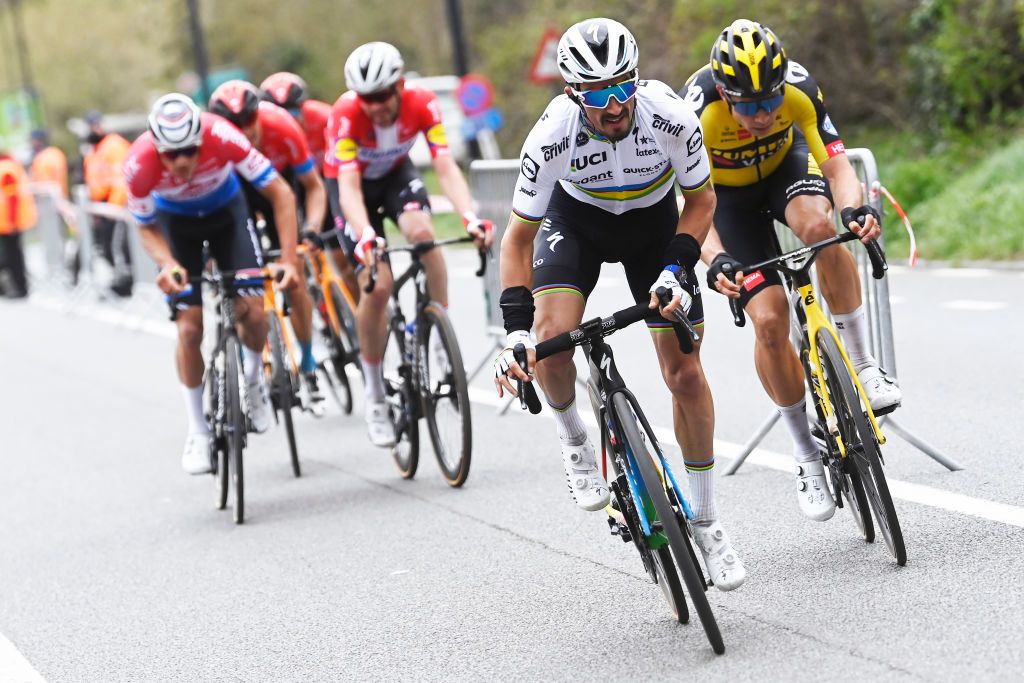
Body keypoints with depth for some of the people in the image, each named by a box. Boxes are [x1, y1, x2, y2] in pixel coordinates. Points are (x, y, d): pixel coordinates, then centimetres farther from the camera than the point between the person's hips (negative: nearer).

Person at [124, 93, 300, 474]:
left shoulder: (222, 137, -38)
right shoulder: (140, 164, -34)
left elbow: (281, 193, -29)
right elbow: (146, 228, -15)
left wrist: (288, 260, -35)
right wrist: (167, 264, -35)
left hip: (226, 210, 0)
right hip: (175, 220, 0)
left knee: (253, 312, -13)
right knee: (189, 328, -9)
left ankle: (253, 378, 20)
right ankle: (197, 430, 7)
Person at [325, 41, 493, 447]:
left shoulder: (422, 104, -27)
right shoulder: (346, 114, -33)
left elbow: (446, 167, -33)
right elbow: (349, 184, -39)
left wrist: (470, 217, -49)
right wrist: (365, 236, -56)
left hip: (397, 175, 2)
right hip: (356, 184, -2)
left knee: (422, 233, -32)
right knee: (377, 285, -16)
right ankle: (375, 396, 0)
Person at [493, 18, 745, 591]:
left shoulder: (672, 119, -33)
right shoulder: (552, 137, -34)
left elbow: (701, 198, -13)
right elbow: (519, 237, -21)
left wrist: (677, 269, -27)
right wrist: (516, 329, -31)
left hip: (653, 220, 1)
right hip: (576, 217, 0)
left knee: (685, 373, -5)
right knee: (551, 338, -28)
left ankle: (706, 522, 12)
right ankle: (575, 441, 6)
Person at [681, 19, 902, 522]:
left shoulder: (798, 88, -31)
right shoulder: (698, 110, -36)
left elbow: (834, 160, -31)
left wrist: (856, 207, -52)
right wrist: (716, 260, -55)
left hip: (785, 163, 1)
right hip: (728, 193, -1)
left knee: (818, 225, -36)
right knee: (769, 320, -15)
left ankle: (862, 365, -21)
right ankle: (807, 457, 2)